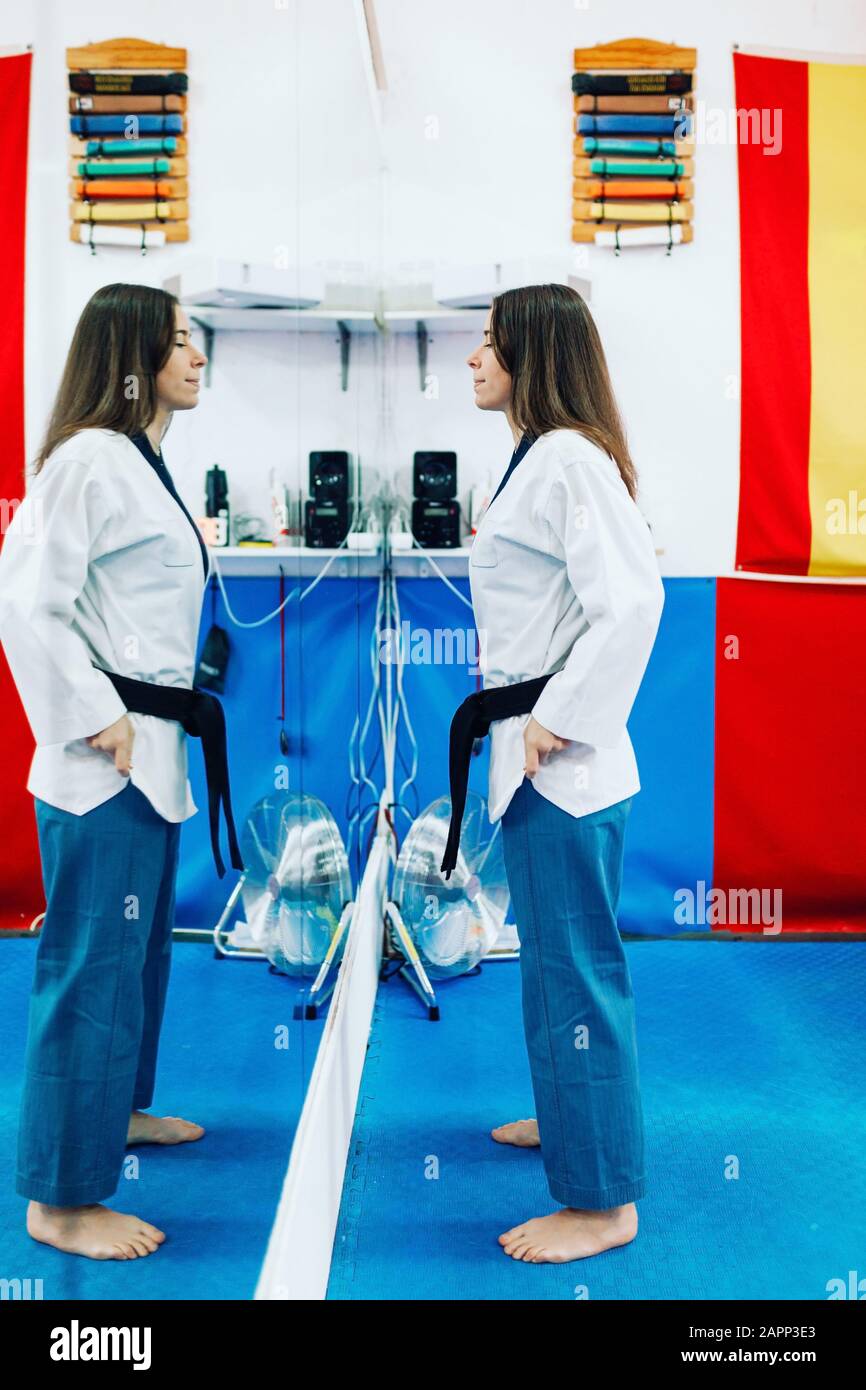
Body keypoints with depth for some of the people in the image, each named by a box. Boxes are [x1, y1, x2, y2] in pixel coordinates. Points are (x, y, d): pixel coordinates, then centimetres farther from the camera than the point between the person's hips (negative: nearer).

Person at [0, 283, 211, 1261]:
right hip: (103, 764, -10)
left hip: (150, 756, 10)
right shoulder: (90, 458, -16)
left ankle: (118, 1106, 43)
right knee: (92, 963, -2)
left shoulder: (144, 463, 14)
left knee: (139, 941, 23)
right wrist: (98, 719, -20)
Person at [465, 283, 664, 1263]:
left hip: (563, 765, -10)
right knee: (558, 955, 22)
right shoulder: (539, 456, 15)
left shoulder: (570, 458, -17)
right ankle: (575, 1115, 40)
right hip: (537, 751, 10)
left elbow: (632, 601, -25)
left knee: (572, 970, -2)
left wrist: (559, 718, -21)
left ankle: (601, 1199, 10)